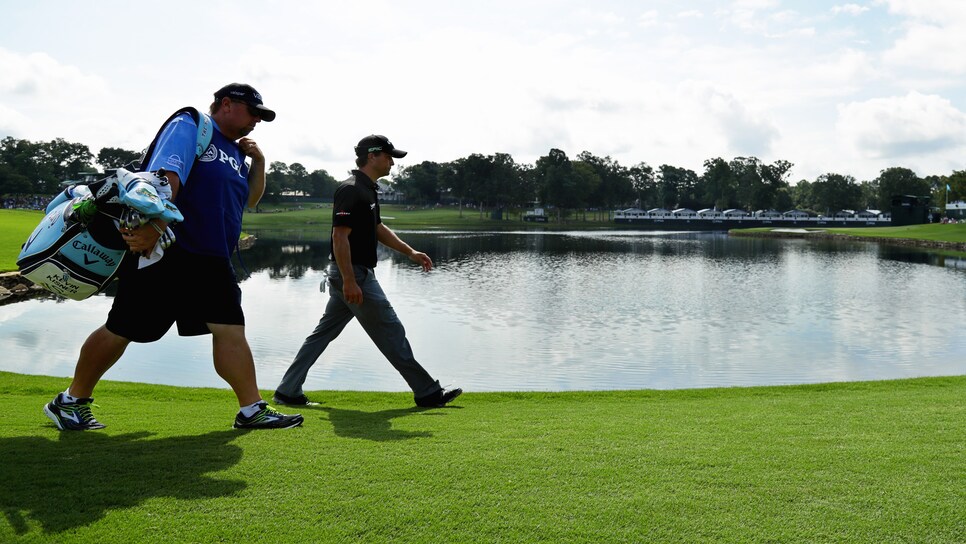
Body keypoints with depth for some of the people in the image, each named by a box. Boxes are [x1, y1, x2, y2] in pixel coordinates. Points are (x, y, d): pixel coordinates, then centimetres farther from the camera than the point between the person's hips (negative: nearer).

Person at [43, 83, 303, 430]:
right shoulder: (188, 127, -4)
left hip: (212, 261, 7)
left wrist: (258, 163, 11)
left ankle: (251, 410, 2)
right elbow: (166, 177, -19)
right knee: (122, 330, 1)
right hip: (160, 250, -7)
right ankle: (71, 401, 17)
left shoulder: (236, 152, 19)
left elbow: (250, 199, 27)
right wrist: (154, 228, -31)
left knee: (230, 329, -2)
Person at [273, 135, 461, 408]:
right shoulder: (351, 190, -16)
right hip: (353, 274, -10)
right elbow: (339, 237, -22)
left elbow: (378, 228, 26)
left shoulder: (368, 189, 16)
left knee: (323, 332, 12)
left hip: (347, 275, 11)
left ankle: (288, 391, 17)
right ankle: (427, 393, 6)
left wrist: (410, 252, 18)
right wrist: (350, 281, -26)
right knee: (391, 333, -3)